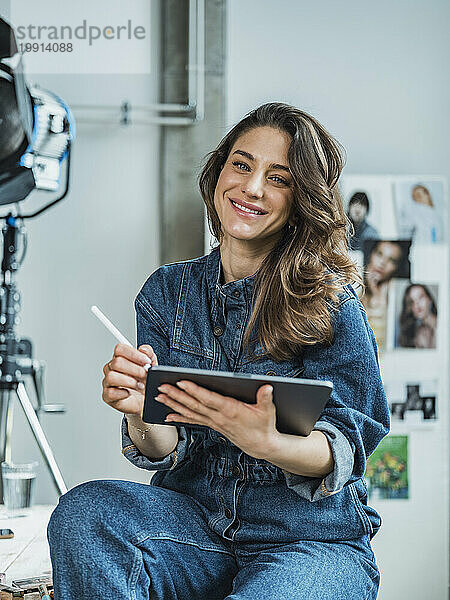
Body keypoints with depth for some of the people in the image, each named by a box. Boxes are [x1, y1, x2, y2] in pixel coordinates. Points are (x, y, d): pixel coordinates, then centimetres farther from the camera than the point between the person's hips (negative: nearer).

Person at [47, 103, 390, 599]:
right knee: (84, 511, -26)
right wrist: (141, 414, -26)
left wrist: (265, 442, -33)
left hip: (311, 540, -3)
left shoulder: (330, 301, -6)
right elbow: (167, 453, -1)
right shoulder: (167, 292, 4)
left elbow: (343, 451, -11)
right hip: (197, 518, 3)